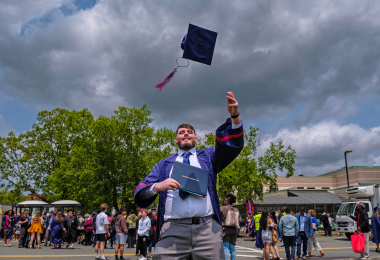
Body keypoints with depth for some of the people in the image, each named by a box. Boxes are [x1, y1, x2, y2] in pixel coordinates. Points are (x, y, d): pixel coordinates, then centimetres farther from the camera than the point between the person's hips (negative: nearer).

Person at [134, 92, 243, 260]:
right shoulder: (164, 164, 22)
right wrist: (157, 186, -10)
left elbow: (232, 144, 4)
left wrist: (234, 116, -14)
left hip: (207, 228, 0)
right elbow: (140, 195, 13)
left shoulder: (208, 156, 22)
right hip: (172, 230, 0)